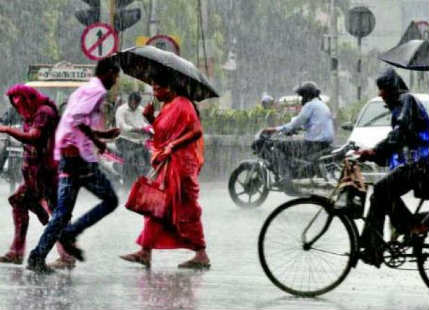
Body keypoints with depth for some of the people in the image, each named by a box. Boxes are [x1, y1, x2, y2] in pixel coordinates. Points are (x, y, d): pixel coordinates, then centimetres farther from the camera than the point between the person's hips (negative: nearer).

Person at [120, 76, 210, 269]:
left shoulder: (182, 105, -12)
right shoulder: (167, 107, 17)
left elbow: (196, 131, -20)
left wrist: (173, 145, -24)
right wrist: (151, 118, 5)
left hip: (180, 164, -10)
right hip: (166, 165, 10)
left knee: (185, 210, -6)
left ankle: (201, 255, -1)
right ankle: (145, 252, 10)